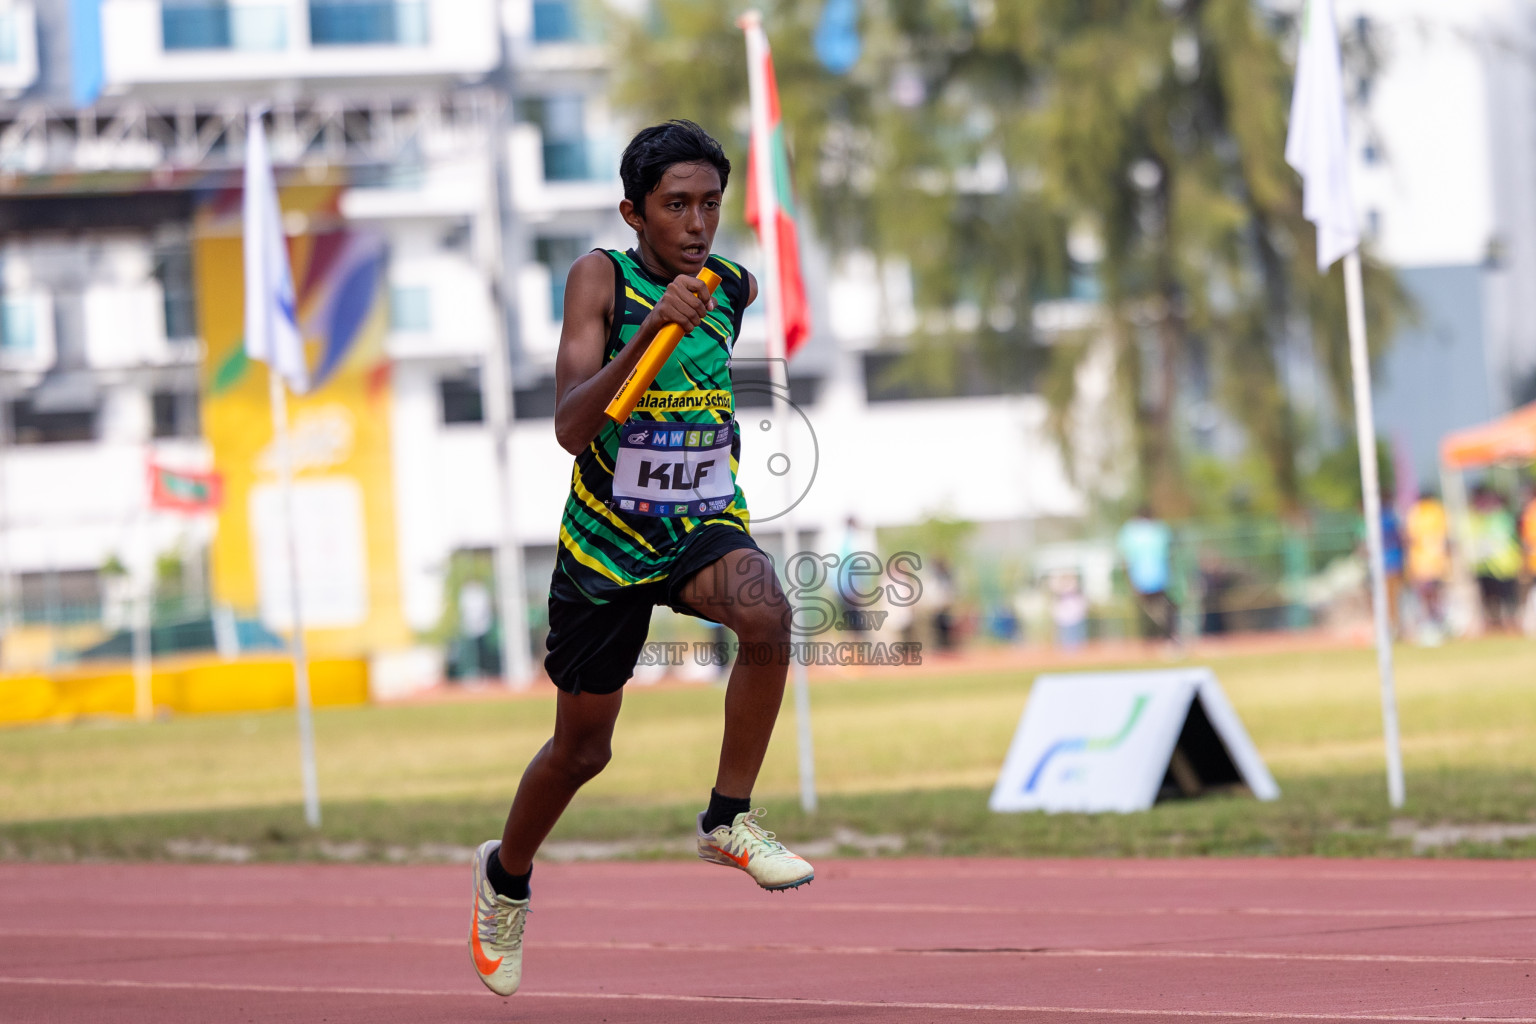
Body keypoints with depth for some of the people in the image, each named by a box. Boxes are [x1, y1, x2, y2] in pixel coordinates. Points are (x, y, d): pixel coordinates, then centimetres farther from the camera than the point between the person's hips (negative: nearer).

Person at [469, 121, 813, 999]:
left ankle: (729, 819, -16)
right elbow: (570, 428, -28)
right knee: (582, 747, 11)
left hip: (706, 523, 2)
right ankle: (507, 876, 42)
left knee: (766, 613, -33)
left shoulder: (734, 288, -2)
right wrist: (646, 332, -37)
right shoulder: (602, 277, -15)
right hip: (606, 537, -2)